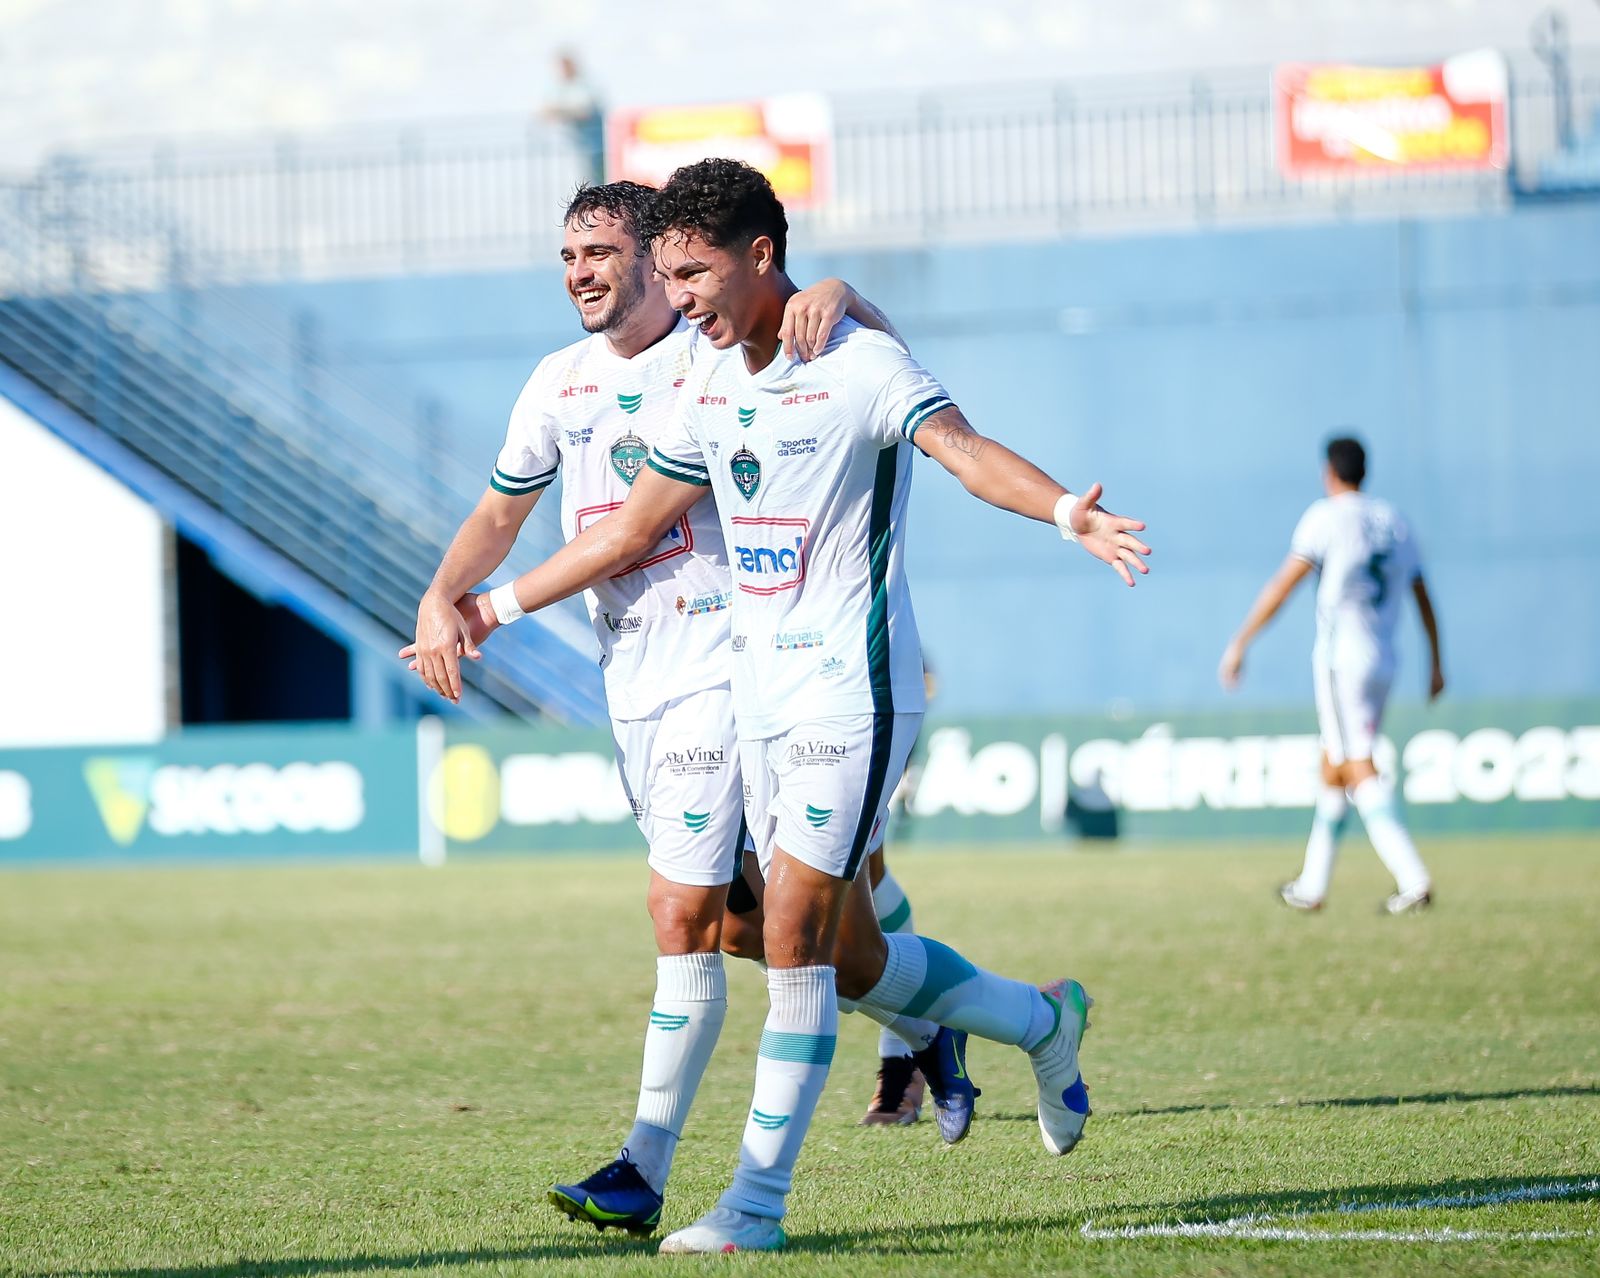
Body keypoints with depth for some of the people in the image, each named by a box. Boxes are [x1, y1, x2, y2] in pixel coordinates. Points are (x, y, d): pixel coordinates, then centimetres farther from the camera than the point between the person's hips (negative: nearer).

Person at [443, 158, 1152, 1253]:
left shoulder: (862, 364, -13)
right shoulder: (711, 384, 10)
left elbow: (961, 447, -29)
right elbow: (632, 526, 20)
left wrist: (1064, 510, -48)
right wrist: (493, 608, 24)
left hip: (852, 692, -8)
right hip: (762, 697, 8)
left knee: (794, 938, -11)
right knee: (848, 958, 12)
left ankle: (759, 1202, -7)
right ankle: (1043, 1024, 35)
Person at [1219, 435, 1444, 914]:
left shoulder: (1327, 517, -6)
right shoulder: (1394, 522, 14)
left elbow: (1282, 585, -13)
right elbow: (1423, 599, 18)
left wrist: (1239, 644, -12)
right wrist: (1436, 664, 25)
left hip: (1341, 658, -7)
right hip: (1383, 662, 7)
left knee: (1360, 771, -11)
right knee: (1333, 770, 17)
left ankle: (1413, 880, -25)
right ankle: (1312, 886, 22)